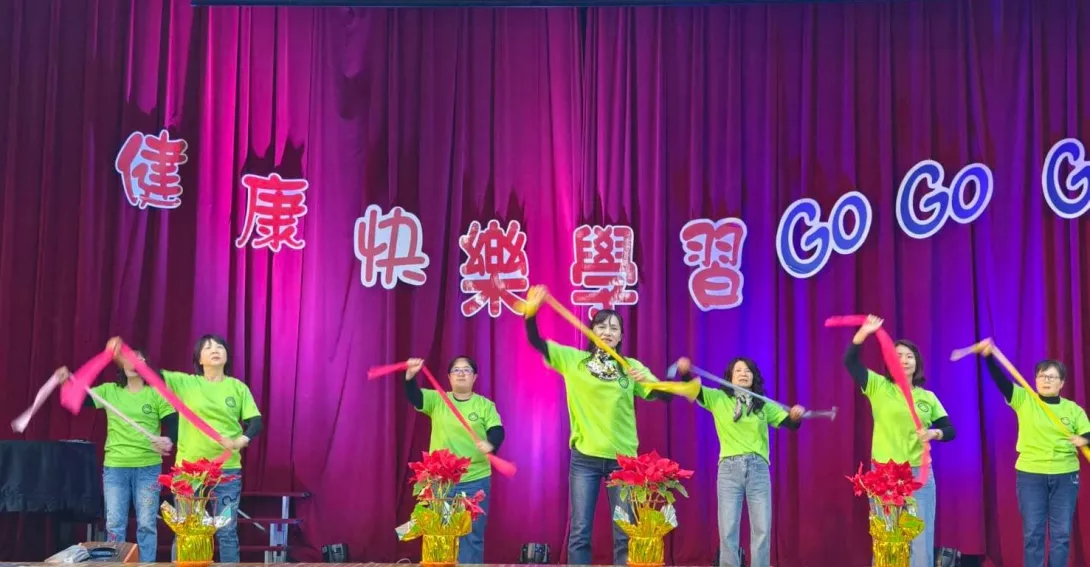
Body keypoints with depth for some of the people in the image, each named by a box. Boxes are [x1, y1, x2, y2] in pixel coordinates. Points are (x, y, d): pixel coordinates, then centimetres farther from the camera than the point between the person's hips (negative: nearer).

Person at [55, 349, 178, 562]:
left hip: (148, 468, -2)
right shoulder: (109, 391, 7)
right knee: (114, 524, 6)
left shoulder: (157, 393, -1)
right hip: (114, 467, 2)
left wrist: (169, 440, -28)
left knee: (146, 524, 4)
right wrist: (67, 381, -17)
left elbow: (174, 424, -6)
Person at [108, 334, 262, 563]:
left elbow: (256, 422, -1)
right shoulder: (185, 383, 3)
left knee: (227, 531, 5)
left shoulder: (238, 387, 4)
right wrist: (122, 355, -24)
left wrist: (241, 441, -22)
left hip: (228, 469, 0)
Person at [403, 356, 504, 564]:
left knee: (472, 537, 4)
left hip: (475, 481, -1)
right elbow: (414, 397, -11)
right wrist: (410, 375, -33)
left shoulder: (486, 405, 2)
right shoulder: (436, 400, 5)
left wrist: (491, 444, -33)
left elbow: (497, 431, -9)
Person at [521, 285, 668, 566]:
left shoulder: (632, 366, 5)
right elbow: (536, 342, -2)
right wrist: (531, 312, -20)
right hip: (584, 458, -1)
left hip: (622, 458, 1)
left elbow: (663, 396, -2)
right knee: (580, 532, 1)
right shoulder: (572, 359, 5)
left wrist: (647, 379, -23)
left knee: (625, 534, 3)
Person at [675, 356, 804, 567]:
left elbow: (790, 423, 8)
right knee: (728, 529, -1)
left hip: (758, 469, 2)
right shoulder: (718, 399, 6)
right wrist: (685, 371, -26)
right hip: (729, 469, -2)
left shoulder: (764, 405, 12)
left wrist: (796, 415, -17)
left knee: (762, 529, 2)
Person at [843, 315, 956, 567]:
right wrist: (864, 332, -24)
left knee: (921, 539, 4)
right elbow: (850, 362, -11)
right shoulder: (879, 387, 1)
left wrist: (933, 433, -15)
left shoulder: (928, 397, 9)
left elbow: (950, 430, 8)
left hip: (920, 474, 2)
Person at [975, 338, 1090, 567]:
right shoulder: (1023, 399, -1)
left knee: (1061, 533, 5)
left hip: (1065, 476, 1)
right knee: (1032, 533, 3)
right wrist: (989, 356, -32)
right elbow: (1000, 380, -15)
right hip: (1030, 475, -1)